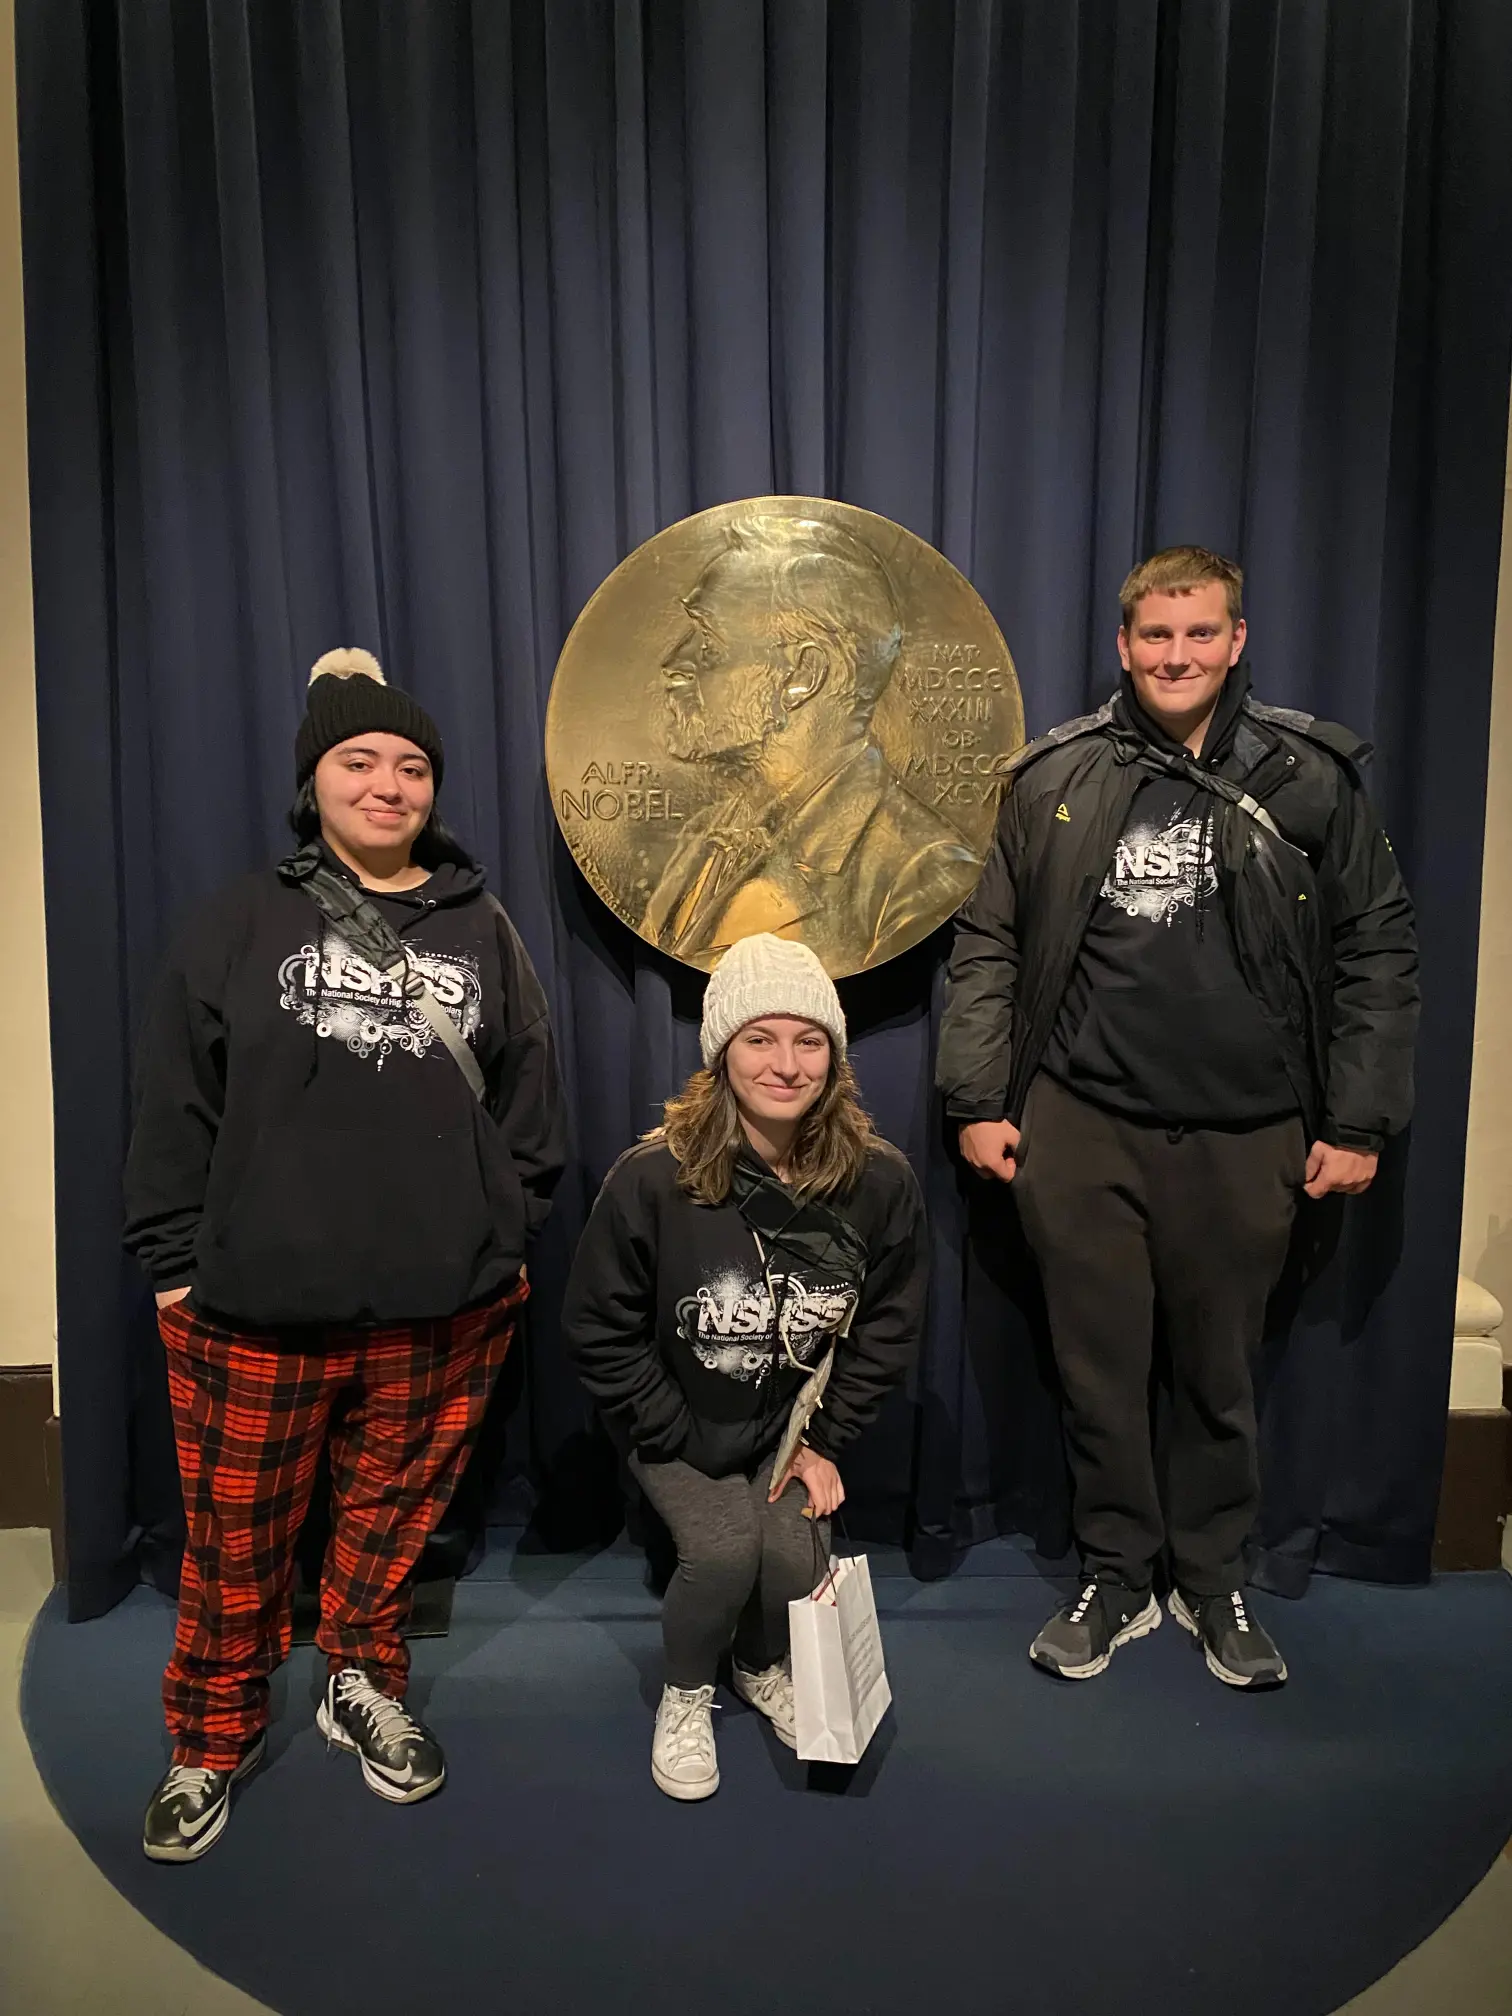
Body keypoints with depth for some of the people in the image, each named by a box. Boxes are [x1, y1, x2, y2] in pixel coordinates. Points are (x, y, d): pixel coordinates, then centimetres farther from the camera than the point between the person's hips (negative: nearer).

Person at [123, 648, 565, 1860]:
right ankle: (210, 1746, 34)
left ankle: (365, 1689, 41)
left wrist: (512, 1238, 7)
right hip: (254, 1305, -1)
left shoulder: (482, 931, 8)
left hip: (444, 1306, 2)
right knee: (237, 1540, 11)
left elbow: (528, 1094, 10)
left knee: (394, 1521, 16)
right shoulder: (244, 925, 3)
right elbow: (176, 1102, 2)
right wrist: (175, 1260, 0)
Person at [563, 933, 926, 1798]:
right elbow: (600, 1331, -12)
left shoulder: (880, 1181, -14)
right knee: (725, 1549, -22)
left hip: (797, 1420, 2)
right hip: (678, 1425, -2)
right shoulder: (652, 1177, -22)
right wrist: (680, 1444, -12)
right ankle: (686, 1695, 13)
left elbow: (889, 1328, -1)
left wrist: (827, 1442, -5)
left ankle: (765, 1670, 22)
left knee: (797, 1556, -17)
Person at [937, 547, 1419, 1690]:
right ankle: (1117, 1578, 31)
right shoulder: (1056, 778, 4)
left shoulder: (1310, 776, 2)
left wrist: (1360, 1122, -1)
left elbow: (1377, 952, 4)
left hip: (1244, 1138, 0)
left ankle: (1214, 1583, 35)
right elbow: (989, 948, 5)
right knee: (1100, 1371, 11)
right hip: (1080, 1131, 1)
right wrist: (979, 1102, 0)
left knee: (1218, 1375, 14)